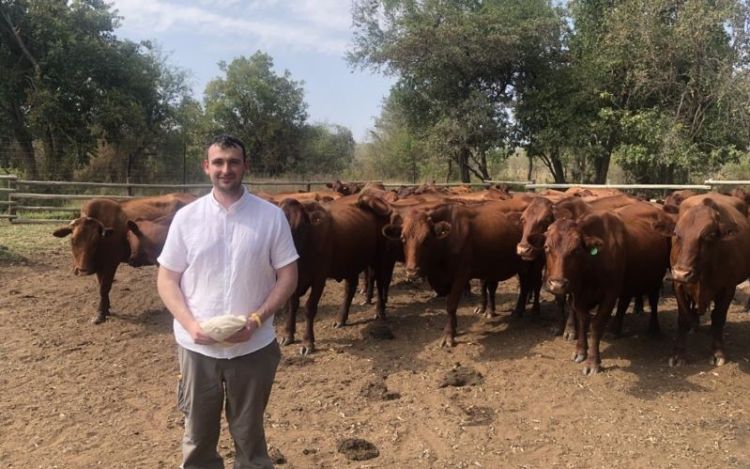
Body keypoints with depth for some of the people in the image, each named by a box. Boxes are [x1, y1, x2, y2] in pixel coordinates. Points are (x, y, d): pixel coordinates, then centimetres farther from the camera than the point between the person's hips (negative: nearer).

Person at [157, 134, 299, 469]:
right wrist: (190, 323, -14)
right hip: (196, 346, 1)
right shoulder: (186, 218, -2)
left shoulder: (271, 217, -5)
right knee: (198, 435, 17)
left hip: (253, 348, -1)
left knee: (249, 434, 16)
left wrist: (257, 320, -15)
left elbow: (288, 276, -3)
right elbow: (167, 279, 2)